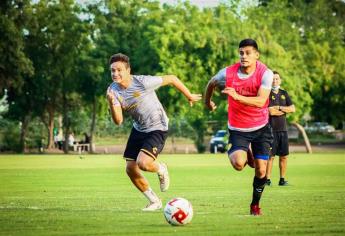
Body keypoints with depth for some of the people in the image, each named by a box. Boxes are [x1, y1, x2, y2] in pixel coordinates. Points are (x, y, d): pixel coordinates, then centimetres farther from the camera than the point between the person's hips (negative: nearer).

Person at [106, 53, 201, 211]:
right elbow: (118, 121, -15)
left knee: (143, 163, -26)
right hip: (138, 129, 7)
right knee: (130, 169, 3)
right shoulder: (113, 90, -10)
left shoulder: (143, 82, -26)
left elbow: (171, 79, -14)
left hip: (157, 129, -7)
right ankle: (154, 201, 22)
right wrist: (112, 104, -34)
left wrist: (189, 96, -2)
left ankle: (161, 170, 12)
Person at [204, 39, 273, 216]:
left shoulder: (265, 73, -18)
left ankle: (255, 204, 25)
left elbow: (260, 101, -30)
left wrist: (237, 96, -43)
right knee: (238, 164, -23)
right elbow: (212, 84, 9)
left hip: (261, 127, 0)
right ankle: (245, 155, 15)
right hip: (238, 128, 0)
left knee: (261, 170, 0)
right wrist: (207, 101, 24)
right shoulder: (228, 73, -14)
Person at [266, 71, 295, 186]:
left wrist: (279, 108, -7)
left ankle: (282, 179, 12)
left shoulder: (284, 94, 14)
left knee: (284, 156, 5)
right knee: (270, 156, -6)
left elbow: (293, 109, 5)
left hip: (283, 129, 5)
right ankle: (267, 179, -1)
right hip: (271, 129, -5)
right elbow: (271, 111, -15)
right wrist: (285, 110, -2)